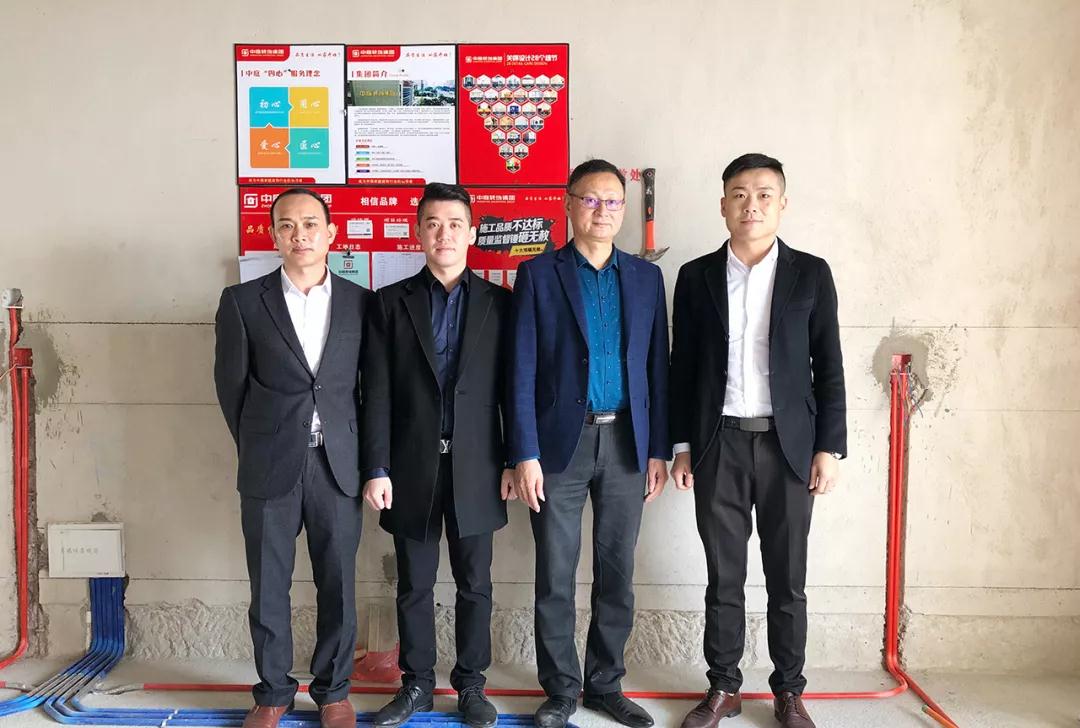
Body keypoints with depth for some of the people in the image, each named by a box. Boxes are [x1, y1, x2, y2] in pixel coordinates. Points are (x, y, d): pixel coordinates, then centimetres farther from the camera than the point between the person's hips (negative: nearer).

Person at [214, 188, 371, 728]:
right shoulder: (242, 301, 0)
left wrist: (364, 453, 6)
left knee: (338, 585, 8)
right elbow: (230, 384, 6)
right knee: (268, 587, 9)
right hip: (269, 468, 0)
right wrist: (256, 446, 8)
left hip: (338, 466, 1)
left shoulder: (361, 302, 3)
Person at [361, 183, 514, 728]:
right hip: (412, 466, 0)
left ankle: (471, 683, 26)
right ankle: (416, 684, 27)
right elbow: (377, 393, -1)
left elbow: (510, 389, 4)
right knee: (414, 586, 11)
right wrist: (377, 469, -6)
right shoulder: (390, 302, 4)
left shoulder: (498, 302, 4)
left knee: (475, 584, 10)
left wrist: (514, 461, 0)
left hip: (476, 468, 0)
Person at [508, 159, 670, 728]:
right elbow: (523, 371, -4)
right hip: (561, 442, -2)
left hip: (626, 444, 3)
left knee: (616, 573, 11)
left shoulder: (645, 277, 9)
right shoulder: (539, 274, 0)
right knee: (555, 575, 6)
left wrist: (659, 450, 4)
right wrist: (525, 454, -10)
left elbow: (656, 367, 9)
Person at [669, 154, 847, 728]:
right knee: (723, 577, 9)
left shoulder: (811, 274, 3)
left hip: (788, 445, 0)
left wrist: (829, 448, -2)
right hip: (718, 445, 1)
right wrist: (681, 447, 3)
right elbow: (682, 369, 6)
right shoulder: (696, 276, 5)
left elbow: (829, 367, 3)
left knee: (787, 579, 8)